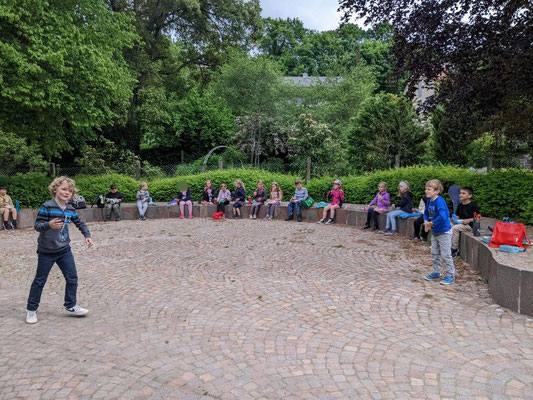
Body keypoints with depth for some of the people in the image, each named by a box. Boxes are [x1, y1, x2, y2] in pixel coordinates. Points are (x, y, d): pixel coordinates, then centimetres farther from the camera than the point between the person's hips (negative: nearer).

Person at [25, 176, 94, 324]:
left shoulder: (70, 209, 1)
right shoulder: (46, 207, -16)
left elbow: (80, 223, 13)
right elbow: (37, 225, -18)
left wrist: (87, 236, 1)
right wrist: (49, 225, -38)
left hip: (64, 250, 5)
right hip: (46, 251, -5)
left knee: (72, 278, 5)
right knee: (40, 280, 8)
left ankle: (71, 305, 21)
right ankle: (31, 309, 24)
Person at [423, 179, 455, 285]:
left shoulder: (440, 201, -25)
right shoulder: (430, 201, 1)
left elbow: (443, 217, -37)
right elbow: (426, 213, 16)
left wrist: (431, 224, -25)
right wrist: (426, 222, -4)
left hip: (444, 232, -9)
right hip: (434, 232, 9)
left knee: (446, 255, -1)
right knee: (434, 253, 17)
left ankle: (450, 275, 12)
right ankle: (436, 272, 30)